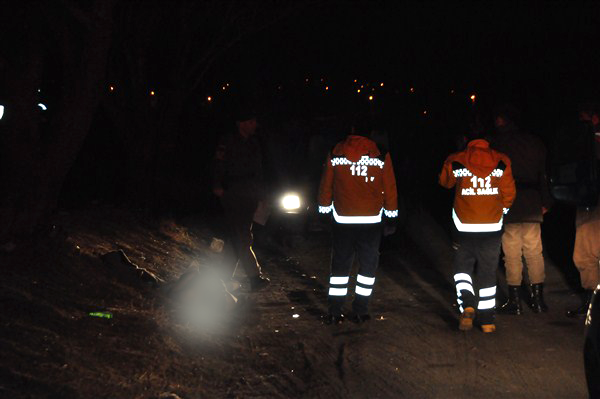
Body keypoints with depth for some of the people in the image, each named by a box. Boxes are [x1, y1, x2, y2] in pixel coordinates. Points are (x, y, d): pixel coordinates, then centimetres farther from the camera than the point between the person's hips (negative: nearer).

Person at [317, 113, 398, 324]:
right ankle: (360, 311, 11)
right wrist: (391, 211, 14)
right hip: (371, 219, -1)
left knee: (340, 264, 9)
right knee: (368, 264, 10)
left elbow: (326, 184, 7)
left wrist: (324, 208, 20)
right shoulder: (381, 154, -5)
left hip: (342, 219, 1)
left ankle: (334, 311, 8)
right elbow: (389, 187, 1)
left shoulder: (336, 152, 0)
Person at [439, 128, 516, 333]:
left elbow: (445, 181, 13)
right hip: (492, 227, 1)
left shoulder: (456, 161, -6)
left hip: (464, 227, -1)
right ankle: (487, 320, 13)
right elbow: (509, 193, 1)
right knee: (488, 273, 11)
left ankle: (467, 305, -8)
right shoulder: (501, 161, -4)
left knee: (462, 267, 15)